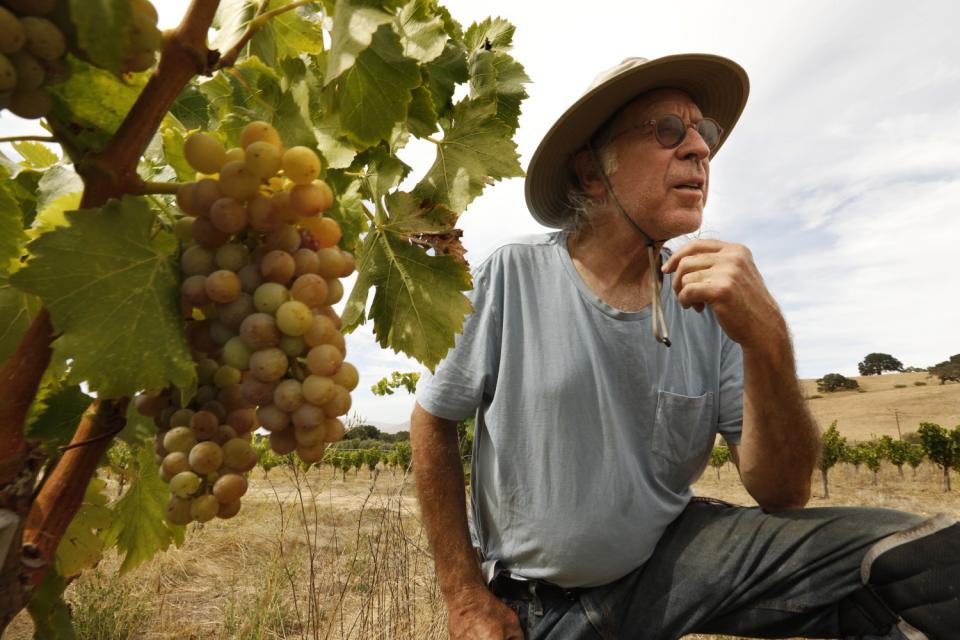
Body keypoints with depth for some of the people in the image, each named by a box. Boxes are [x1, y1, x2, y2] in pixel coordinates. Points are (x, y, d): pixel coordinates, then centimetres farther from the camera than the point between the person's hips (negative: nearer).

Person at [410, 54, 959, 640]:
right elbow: (433, 421, -7)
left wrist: (767, 344, -26)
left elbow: (781, 494, -9)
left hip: (671, 559, 2)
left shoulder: (713, 296, -8)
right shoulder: (511, 278, -17)